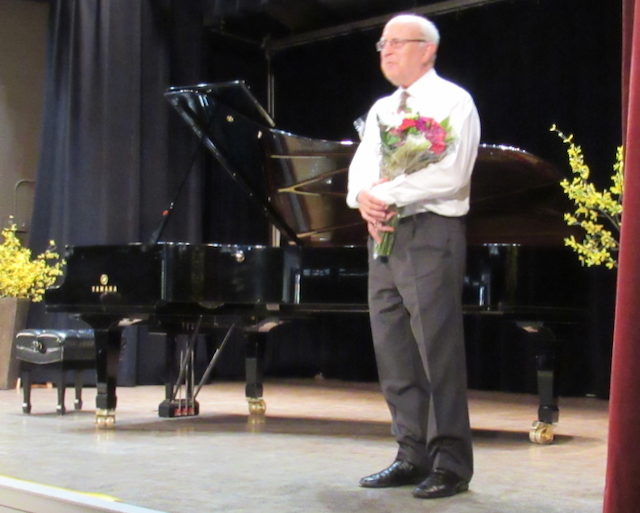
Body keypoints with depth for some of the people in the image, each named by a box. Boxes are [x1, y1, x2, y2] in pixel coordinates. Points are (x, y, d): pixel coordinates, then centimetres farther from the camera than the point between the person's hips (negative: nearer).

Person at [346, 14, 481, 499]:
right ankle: (412, 456, 14)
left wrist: (387, 193, -16)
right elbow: (360, 167, 13)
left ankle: (450, 464, 0)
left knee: (438, 350, -7)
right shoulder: (380, 110, 21)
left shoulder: (453, 102, -1)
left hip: (430, 233, -7)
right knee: (393, 350, 6)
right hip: (384, 234, 8)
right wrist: (364, 198, -10)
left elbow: (451, 174, -15)